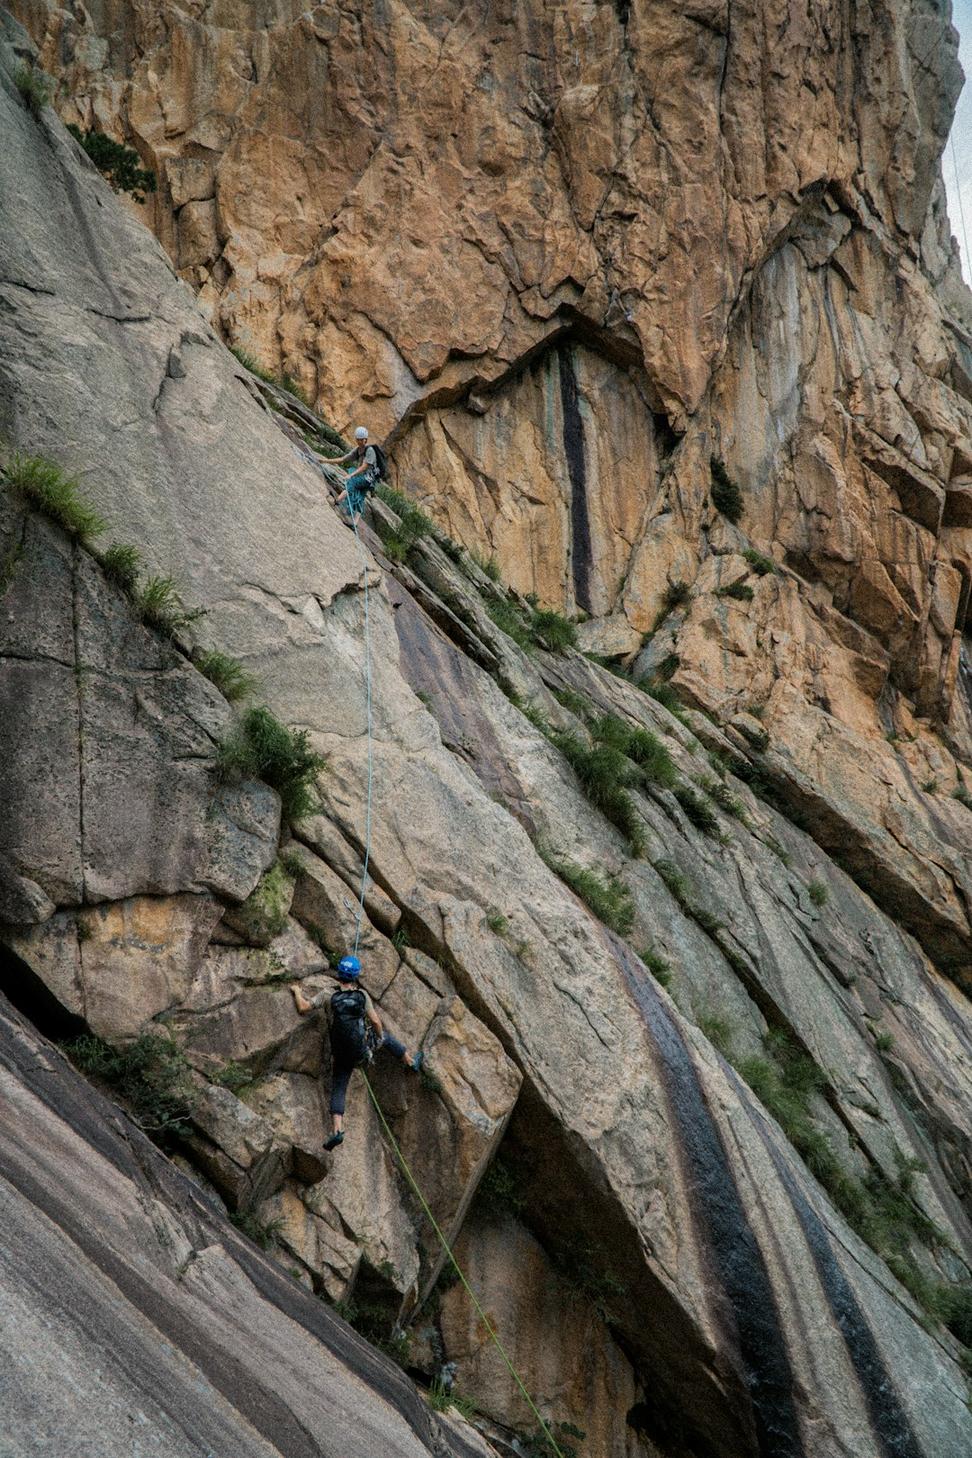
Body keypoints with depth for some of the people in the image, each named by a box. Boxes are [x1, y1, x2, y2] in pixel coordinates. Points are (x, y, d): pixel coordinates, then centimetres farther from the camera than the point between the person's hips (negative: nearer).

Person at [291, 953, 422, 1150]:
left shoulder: (328, 995, -12)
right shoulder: (362, 995, -10)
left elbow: (303, 1008, -10)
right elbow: (375, 1021, -6)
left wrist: (297, 992, 9)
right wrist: (379, 1038, 13)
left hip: (341, 1055, -1)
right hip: (363, 1049, 1)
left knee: (338, 1091, 7)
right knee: (385, 1036, 30)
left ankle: (337, 1130, -8)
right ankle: (411, 1062, 47)